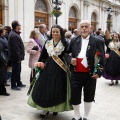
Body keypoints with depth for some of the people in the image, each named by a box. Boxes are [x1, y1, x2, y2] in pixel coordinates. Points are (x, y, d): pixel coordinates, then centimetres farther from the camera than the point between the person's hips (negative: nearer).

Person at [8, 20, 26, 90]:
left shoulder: (15, 34, 12)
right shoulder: (14, 36, -22)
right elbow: (16, 48, -25)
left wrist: (20, 57, 17)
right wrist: (18, 57, -22)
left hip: (17, 57, 10)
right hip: (16, 57, -10)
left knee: (18, 70, 19)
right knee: (15, 71, 0)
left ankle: (19, 83, 31)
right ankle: (13, 85, 11)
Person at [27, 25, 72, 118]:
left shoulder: (65, 43, -4)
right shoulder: (48, 43, 9)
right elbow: (43, 56, 11)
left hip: (59, 68, -4)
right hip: (48, 67, 4)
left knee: (57, 88, 2)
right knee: (45, 87, 3)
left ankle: (56, 108, 21)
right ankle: (45, 109, 13)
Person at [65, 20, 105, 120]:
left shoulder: (97, 41, -2)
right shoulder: (74, 40, 8)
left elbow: (101, 58, -4)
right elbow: (67, 54, 12)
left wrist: (99, 72, -14)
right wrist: (70, 59, -10)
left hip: (90, 74, -2)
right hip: (76, 74, 2)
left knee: (89, 96, 12)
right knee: (74, 96, 8)